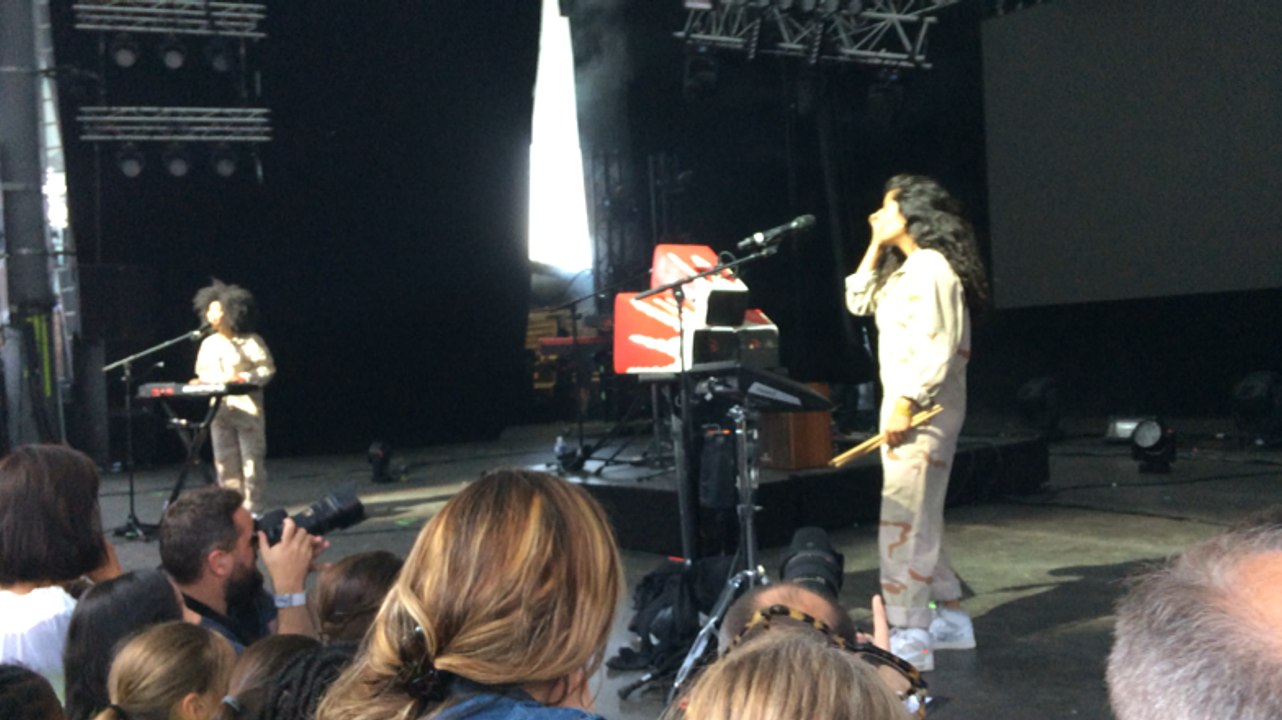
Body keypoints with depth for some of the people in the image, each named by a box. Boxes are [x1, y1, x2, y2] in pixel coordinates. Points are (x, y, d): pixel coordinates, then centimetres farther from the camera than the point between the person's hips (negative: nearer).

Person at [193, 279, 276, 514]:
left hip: (247, 408, -5)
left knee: (251, 462, -3)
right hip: (219, 410, 5)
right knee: (225, 464, 7)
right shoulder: (208, 344, 13)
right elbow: (203, 372, 18)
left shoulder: (251, 342, -4)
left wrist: (243, 378, -21)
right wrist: (200, 383, -4)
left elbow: (267, 370, -8)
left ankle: (252, 511, 3)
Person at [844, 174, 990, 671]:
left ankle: (909, 637, -6)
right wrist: (876, 248, 14)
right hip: (904, 402, 10)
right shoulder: (905, 269, 16)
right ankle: (951, 618, 26)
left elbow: (940, 346, -20)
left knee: (903, 520, -10)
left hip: (922, 406, -10)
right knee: (919, 519, 16)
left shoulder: (932, 267, -14)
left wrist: (906, 403, -24)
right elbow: (859, 302, 21)